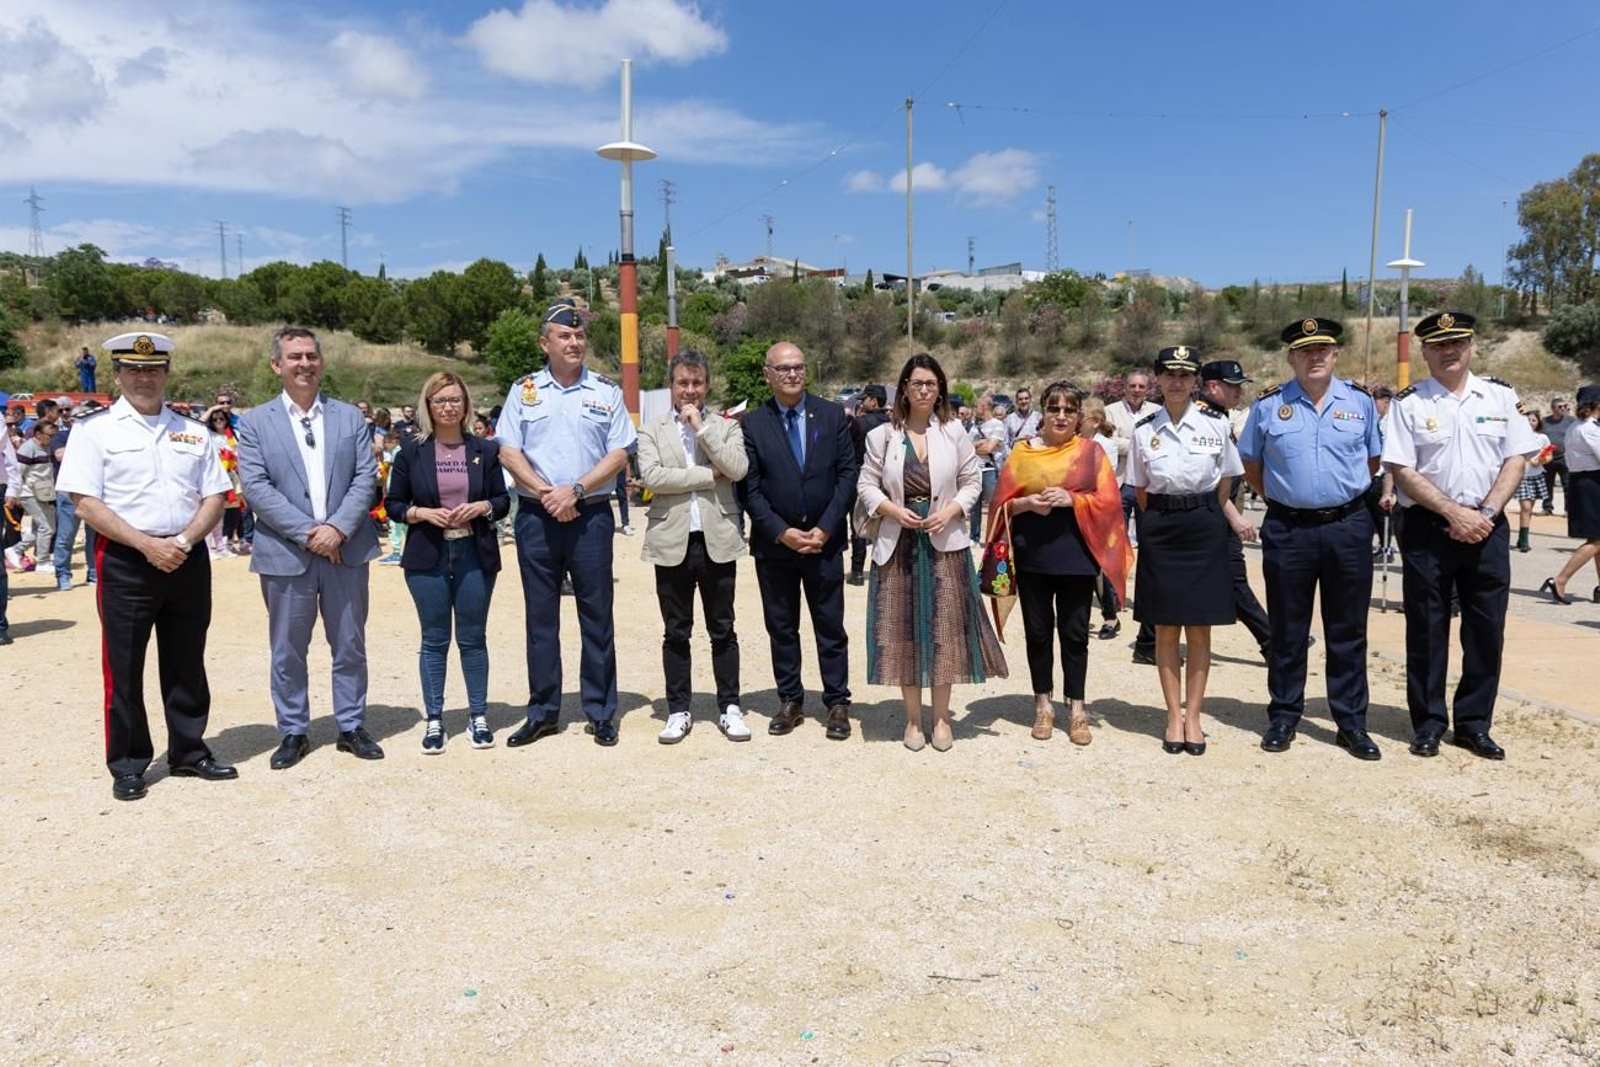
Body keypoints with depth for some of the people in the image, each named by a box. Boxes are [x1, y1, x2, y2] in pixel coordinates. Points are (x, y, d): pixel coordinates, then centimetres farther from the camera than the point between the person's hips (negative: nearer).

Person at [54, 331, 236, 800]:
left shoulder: (192, 432, 10)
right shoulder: (95, 429, -1)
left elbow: (215, 497, 7)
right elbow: (85, 502, -9)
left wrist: (183, 540, -10)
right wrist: (147, 545, -16)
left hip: (188, 560, 4)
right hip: (125, 562, -3)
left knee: (187, 663, 11)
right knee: (124, 668, 3)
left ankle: (189, 752, 24)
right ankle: (127, 766, 15)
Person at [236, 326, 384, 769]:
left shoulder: (350, 417, 8)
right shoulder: (255, 422, 3)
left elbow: (366, 478, 1)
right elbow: (255, 487, -7)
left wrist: (337, 528, -13)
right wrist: (307, 532, -15)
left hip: (346, 550, 1)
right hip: (285, 554, -1)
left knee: (350, 645, 9)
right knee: (287, 650, 7)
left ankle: (351, 726, 21)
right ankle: (293, 732, 20)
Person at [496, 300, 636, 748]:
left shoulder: (606, 391, 5)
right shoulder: (523, 390, 8)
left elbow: (619, 453, -1)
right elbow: (508, 451, 3)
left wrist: (574, 490, -12)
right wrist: (545, 493, -10)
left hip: (591, 514, -1)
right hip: (535, 516, 1)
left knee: (596, 615, 3)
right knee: (540, 617, 7)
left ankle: (601, 712, 12)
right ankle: (543, 712, 16)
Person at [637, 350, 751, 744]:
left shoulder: (726, 426, 7)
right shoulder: (652, 430, 5)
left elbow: (737, 468, -11)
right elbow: (650, 476, -11)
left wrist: (701, 426, -10)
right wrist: (708, 476, -12)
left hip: (717, 540, 0)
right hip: (672, 542, 0)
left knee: (722, 630, 8)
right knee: (676, 633, 9)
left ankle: (730, 707, 18)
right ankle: (678, 711, 18)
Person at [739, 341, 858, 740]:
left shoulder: (832, 415, 2)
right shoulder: (752, 423, -1)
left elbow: (847, 474, -1)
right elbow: (749, 488, -3)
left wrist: (825, 529, -9)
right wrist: (781, 532, -12)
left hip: (824, 539, 0)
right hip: (774, 542, 0)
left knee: (831, 627, 6)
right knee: (781, 628, 9)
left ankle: (837, 703, 16)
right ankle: (790, 701, 21)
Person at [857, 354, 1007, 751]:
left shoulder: (954, 432, 2)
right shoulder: (882, 435, 2)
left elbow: (972, 481, 5)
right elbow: (866, 485, 4)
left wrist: (950, 511, -11)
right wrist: (893, 510, -13)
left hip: (944, 543, 0)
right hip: (898, 544, 0)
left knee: (944, 629, 3)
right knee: (903, 630, 4)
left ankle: (941, 717, 16)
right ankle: (913, 719, 16)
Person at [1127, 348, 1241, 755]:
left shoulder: (1216, 423, -1)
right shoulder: (1144, 430, 2)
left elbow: (1225, 481, 8)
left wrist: (1204, 516, 8)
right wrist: (1162, 520, 6)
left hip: (1204, 527, -1)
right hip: (1159, 530, 1)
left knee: (1199, 628, 4)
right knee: (1166, 628, 4)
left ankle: (1193, 716, 14)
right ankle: (1174, 717, 14)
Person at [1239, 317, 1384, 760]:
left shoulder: (1361, 402, 5)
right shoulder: (1268, 405, 2)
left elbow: (1372, 460, 16)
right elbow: (1251, 465, 11)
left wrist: (1346, 494, 12)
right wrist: (1280, 498, 8)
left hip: (1348, 527, 1)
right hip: (1287, 529, -1)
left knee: (1348, 630, 7)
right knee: (1286, 630, 7)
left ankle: (1351, 722, 17)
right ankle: (1283, 717, 19)